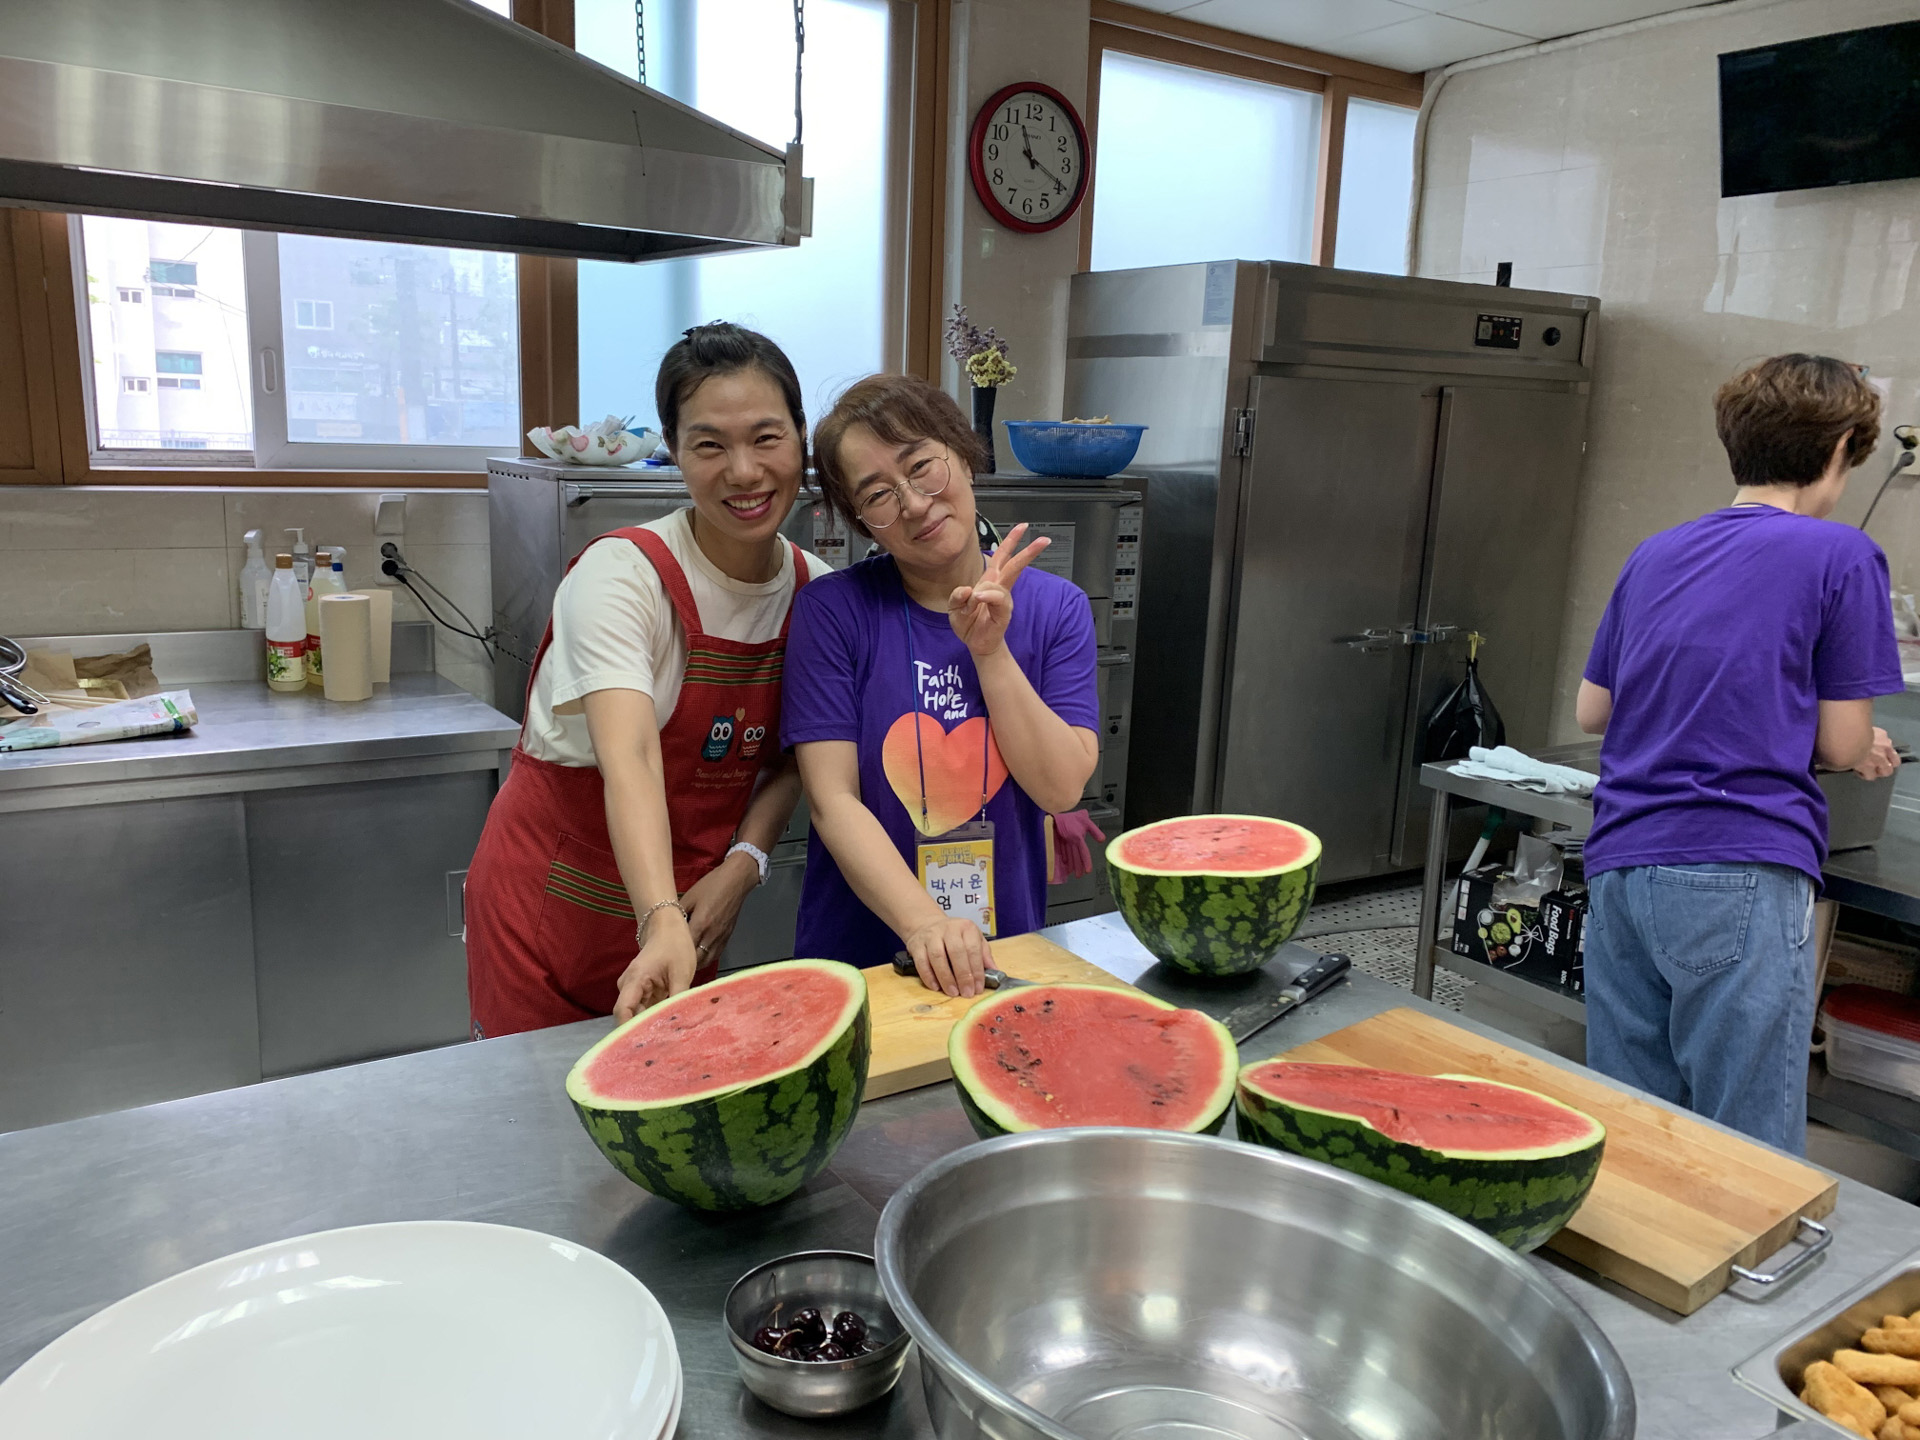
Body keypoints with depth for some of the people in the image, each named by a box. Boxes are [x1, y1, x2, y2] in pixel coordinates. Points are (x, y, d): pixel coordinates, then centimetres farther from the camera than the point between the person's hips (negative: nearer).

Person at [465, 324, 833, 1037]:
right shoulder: (622, 574, -22)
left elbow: (789, 759, 4)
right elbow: (629, 760, -35)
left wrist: (741, 864, -12)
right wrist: (662, 925, -48)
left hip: (687, 897, 5)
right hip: (553, 904, -4)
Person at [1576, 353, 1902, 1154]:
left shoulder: (1653, 555, 14)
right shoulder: (1841, 556, -1)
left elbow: (1591, 712, 19)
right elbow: (1842, 745, 0)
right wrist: (1870, 750, 21)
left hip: (1618, 869, 6)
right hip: (1742, 880, -5)